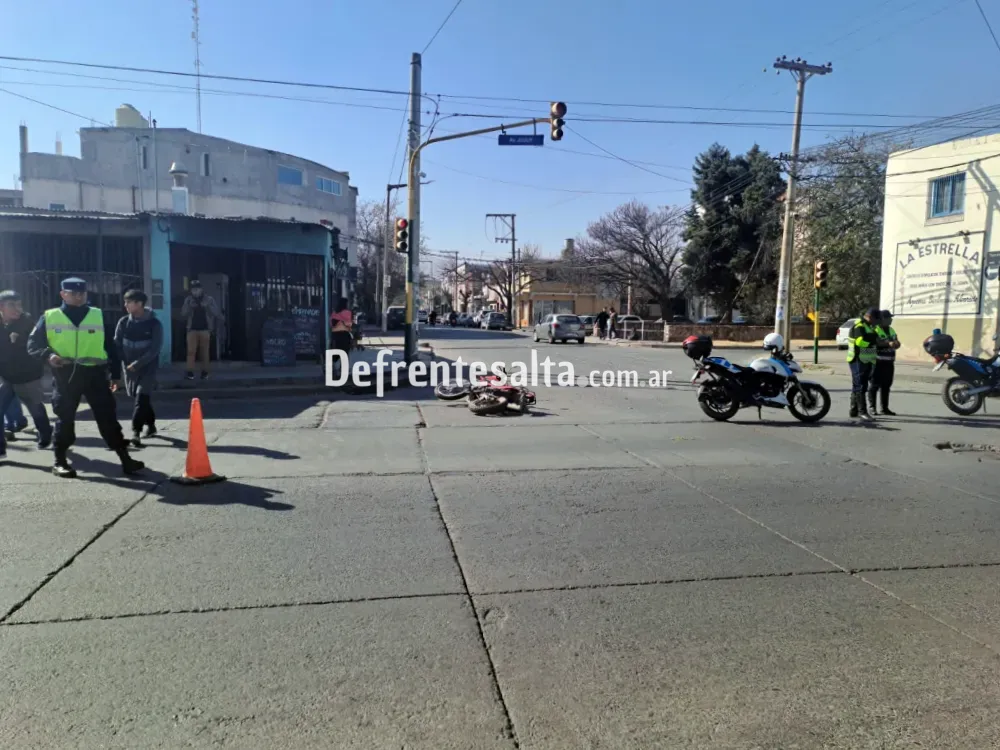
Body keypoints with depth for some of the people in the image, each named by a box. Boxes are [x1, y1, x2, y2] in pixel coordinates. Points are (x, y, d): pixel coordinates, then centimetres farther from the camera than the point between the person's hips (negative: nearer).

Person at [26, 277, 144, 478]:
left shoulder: (98, 316, 9)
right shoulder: (49, 317, 4)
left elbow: (109, 346, 12)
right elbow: (33, 344, 6)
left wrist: (114, 373, 10)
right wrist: (48, 355, -14)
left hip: (95, 373, 1)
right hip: (65, 375, -1)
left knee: (108, 416, 1)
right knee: (65, 418, 7)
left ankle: (124, 458, 4)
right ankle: (60, 461, 21)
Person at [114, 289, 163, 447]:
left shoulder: (154, 324, -9)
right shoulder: (123, 322, 1)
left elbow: (155, 349, -13)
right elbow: (117, 345, 1)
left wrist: (138, 363, -19)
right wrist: (125, 363, -12)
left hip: (148, 367, -4)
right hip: (129, 367, 4)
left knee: (142, 398, -15)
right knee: (140, 398, 13)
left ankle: (136, 432, -17)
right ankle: (151, 425, 30)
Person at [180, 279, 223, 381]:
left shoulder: (209, 299, 2)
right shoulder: (188, 300, 5)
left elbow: (217, 313, 0)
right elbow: (183, 314, 1)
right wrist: (190, 306, -15)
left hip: (205, 329, 0)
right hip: (192, 329, 1)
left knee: (205, 351, 3)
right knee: (191, 351, -6)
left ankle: (205, 371, 11)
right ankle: (190, 372, -6)